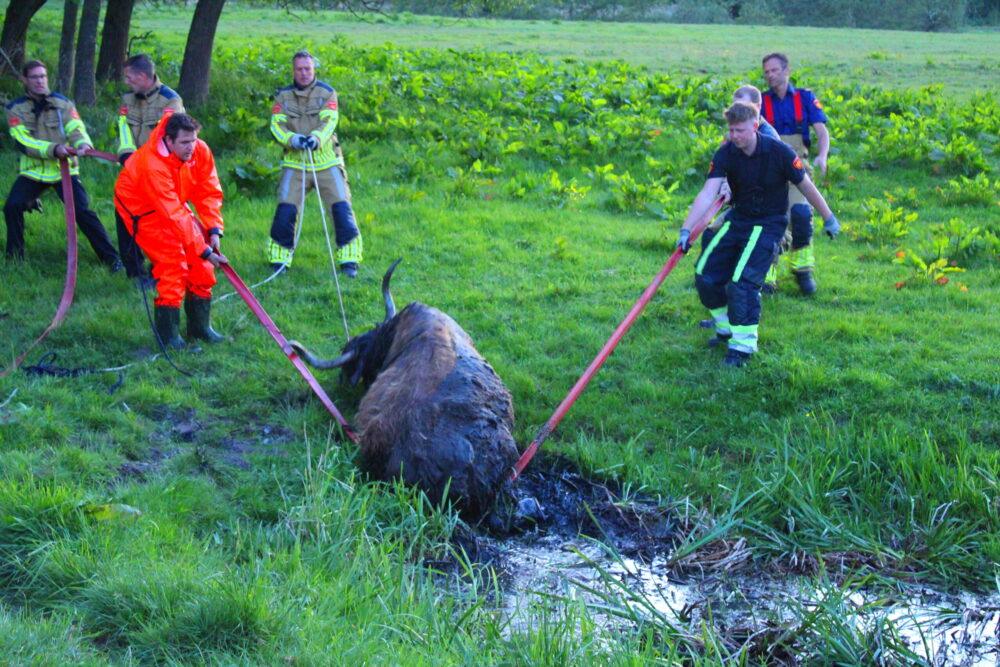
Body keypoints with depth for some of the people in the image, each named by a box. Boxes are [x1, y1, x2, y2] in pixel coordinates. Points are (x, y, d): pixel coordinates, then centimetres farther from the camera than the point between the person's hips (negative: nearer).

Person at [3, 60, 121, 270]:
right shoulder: (15, 109, -1)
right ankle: (15, 256, 3)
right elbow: (23, 142, -13)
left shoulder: (62, 103, 3)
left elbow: (76, 129, -8)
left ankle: (111, 258, -4)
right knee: (12, 206, -18)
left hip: (64, 169, 0)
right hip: (32, 171, 1)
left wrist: (83, 143, -34)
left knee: (82, 211, -12)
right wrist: (53, 149, -30)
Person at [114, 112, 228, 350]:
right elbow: (174, 215, -37)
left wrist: (214, 230, -21)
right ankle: (168, 333, -9)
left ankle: (199, 325, 12)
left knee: (201, 263, -1)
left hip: (174, 204, 7)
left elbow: (210, 192, -8)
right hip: (142, 210, -7)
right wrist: (204, 251, -36)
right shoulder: (152, 164, -37)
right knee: (172, 261, -19)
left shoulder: (201, 151, -19)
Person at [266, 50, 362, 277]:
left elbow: (330, 121, -9)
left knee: (341, 208, -9)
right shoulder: (282, 96, 9)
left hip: (327, 162, 0)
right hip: (295, 163, 0)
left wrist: (316, 138, -30)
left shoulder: (327, 93, 5)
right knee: (285, 211, -10)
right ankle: (278, 260, 5)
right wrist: (293, 139, -23)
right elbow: (276, 125, -2)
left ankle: (349, 260, 2)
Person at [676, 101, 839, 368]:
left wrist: (828, 218, 3)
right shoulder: (726, 154, -10)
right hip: (738, 219, 5)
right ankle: (727, 328, 23)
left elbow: (806, 186, -6)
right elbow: (708, 193, -20)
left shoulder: (779, 152, -18)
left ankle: (743, 343, -8)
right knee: (706, 274, 0)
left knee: (742, 281, -20)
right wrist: (686, 229, -30)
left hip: (769, 223, -5)